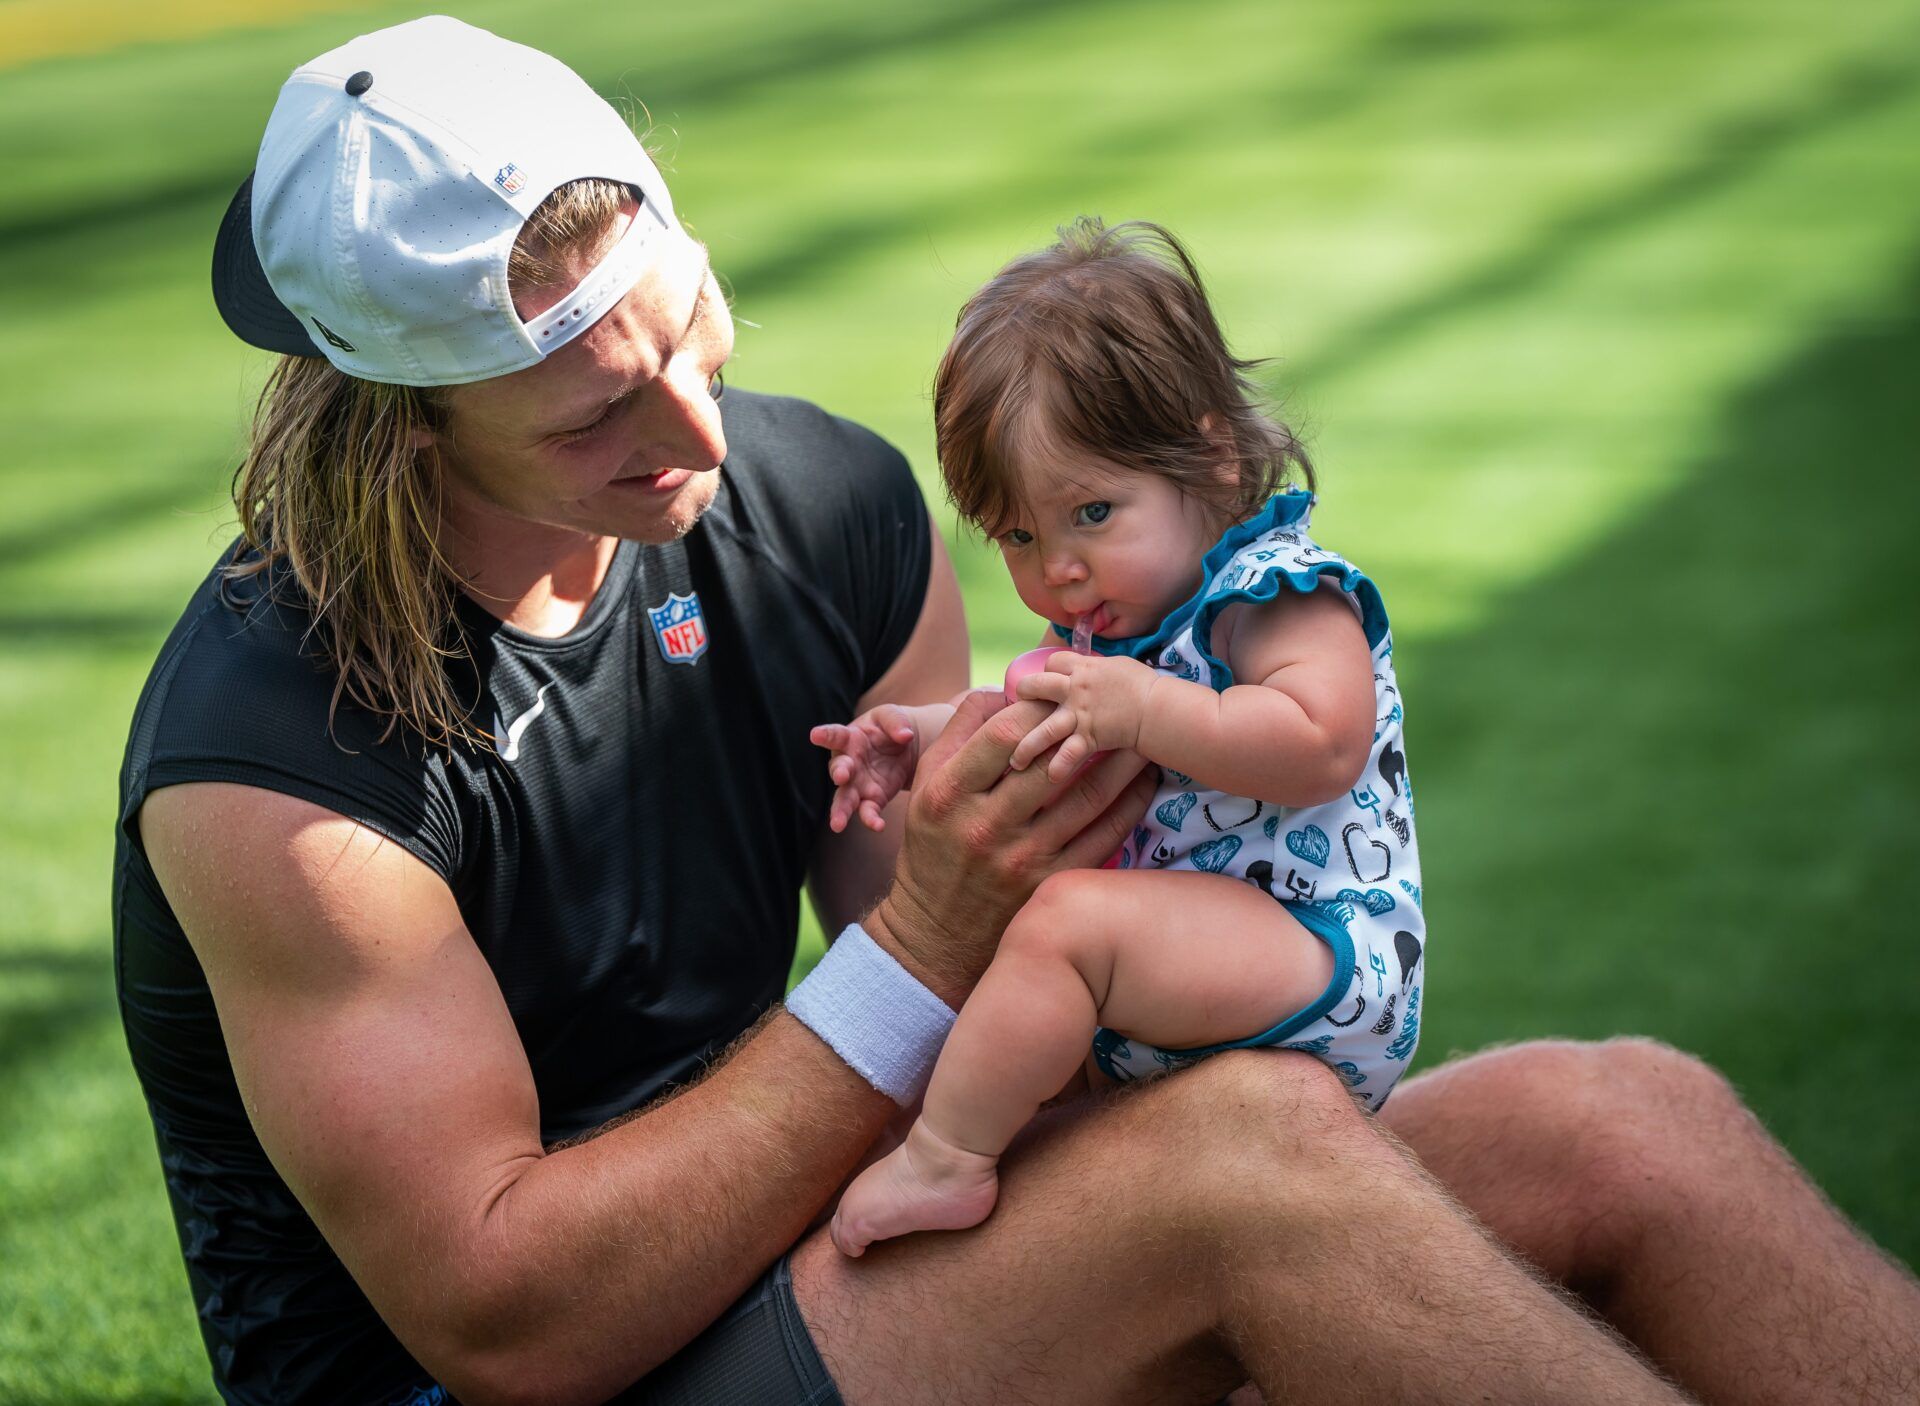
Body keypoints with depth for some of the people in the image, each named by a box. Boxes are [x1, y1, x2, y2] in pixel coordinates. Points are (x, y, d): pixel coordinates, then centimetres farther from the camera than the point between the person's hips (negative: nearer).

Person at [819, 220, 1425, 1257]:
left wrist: (1145, 712, -30)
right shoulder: (1110, 618, 17)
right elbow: (1035, 732, 33)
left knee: (1069, 924, -29)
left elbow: (1324, 746, -28)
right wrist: (926, 736, 14)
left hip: (1325, 951, -11)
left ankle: (944, 1162, -21)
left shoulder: (1281, 593, -12)